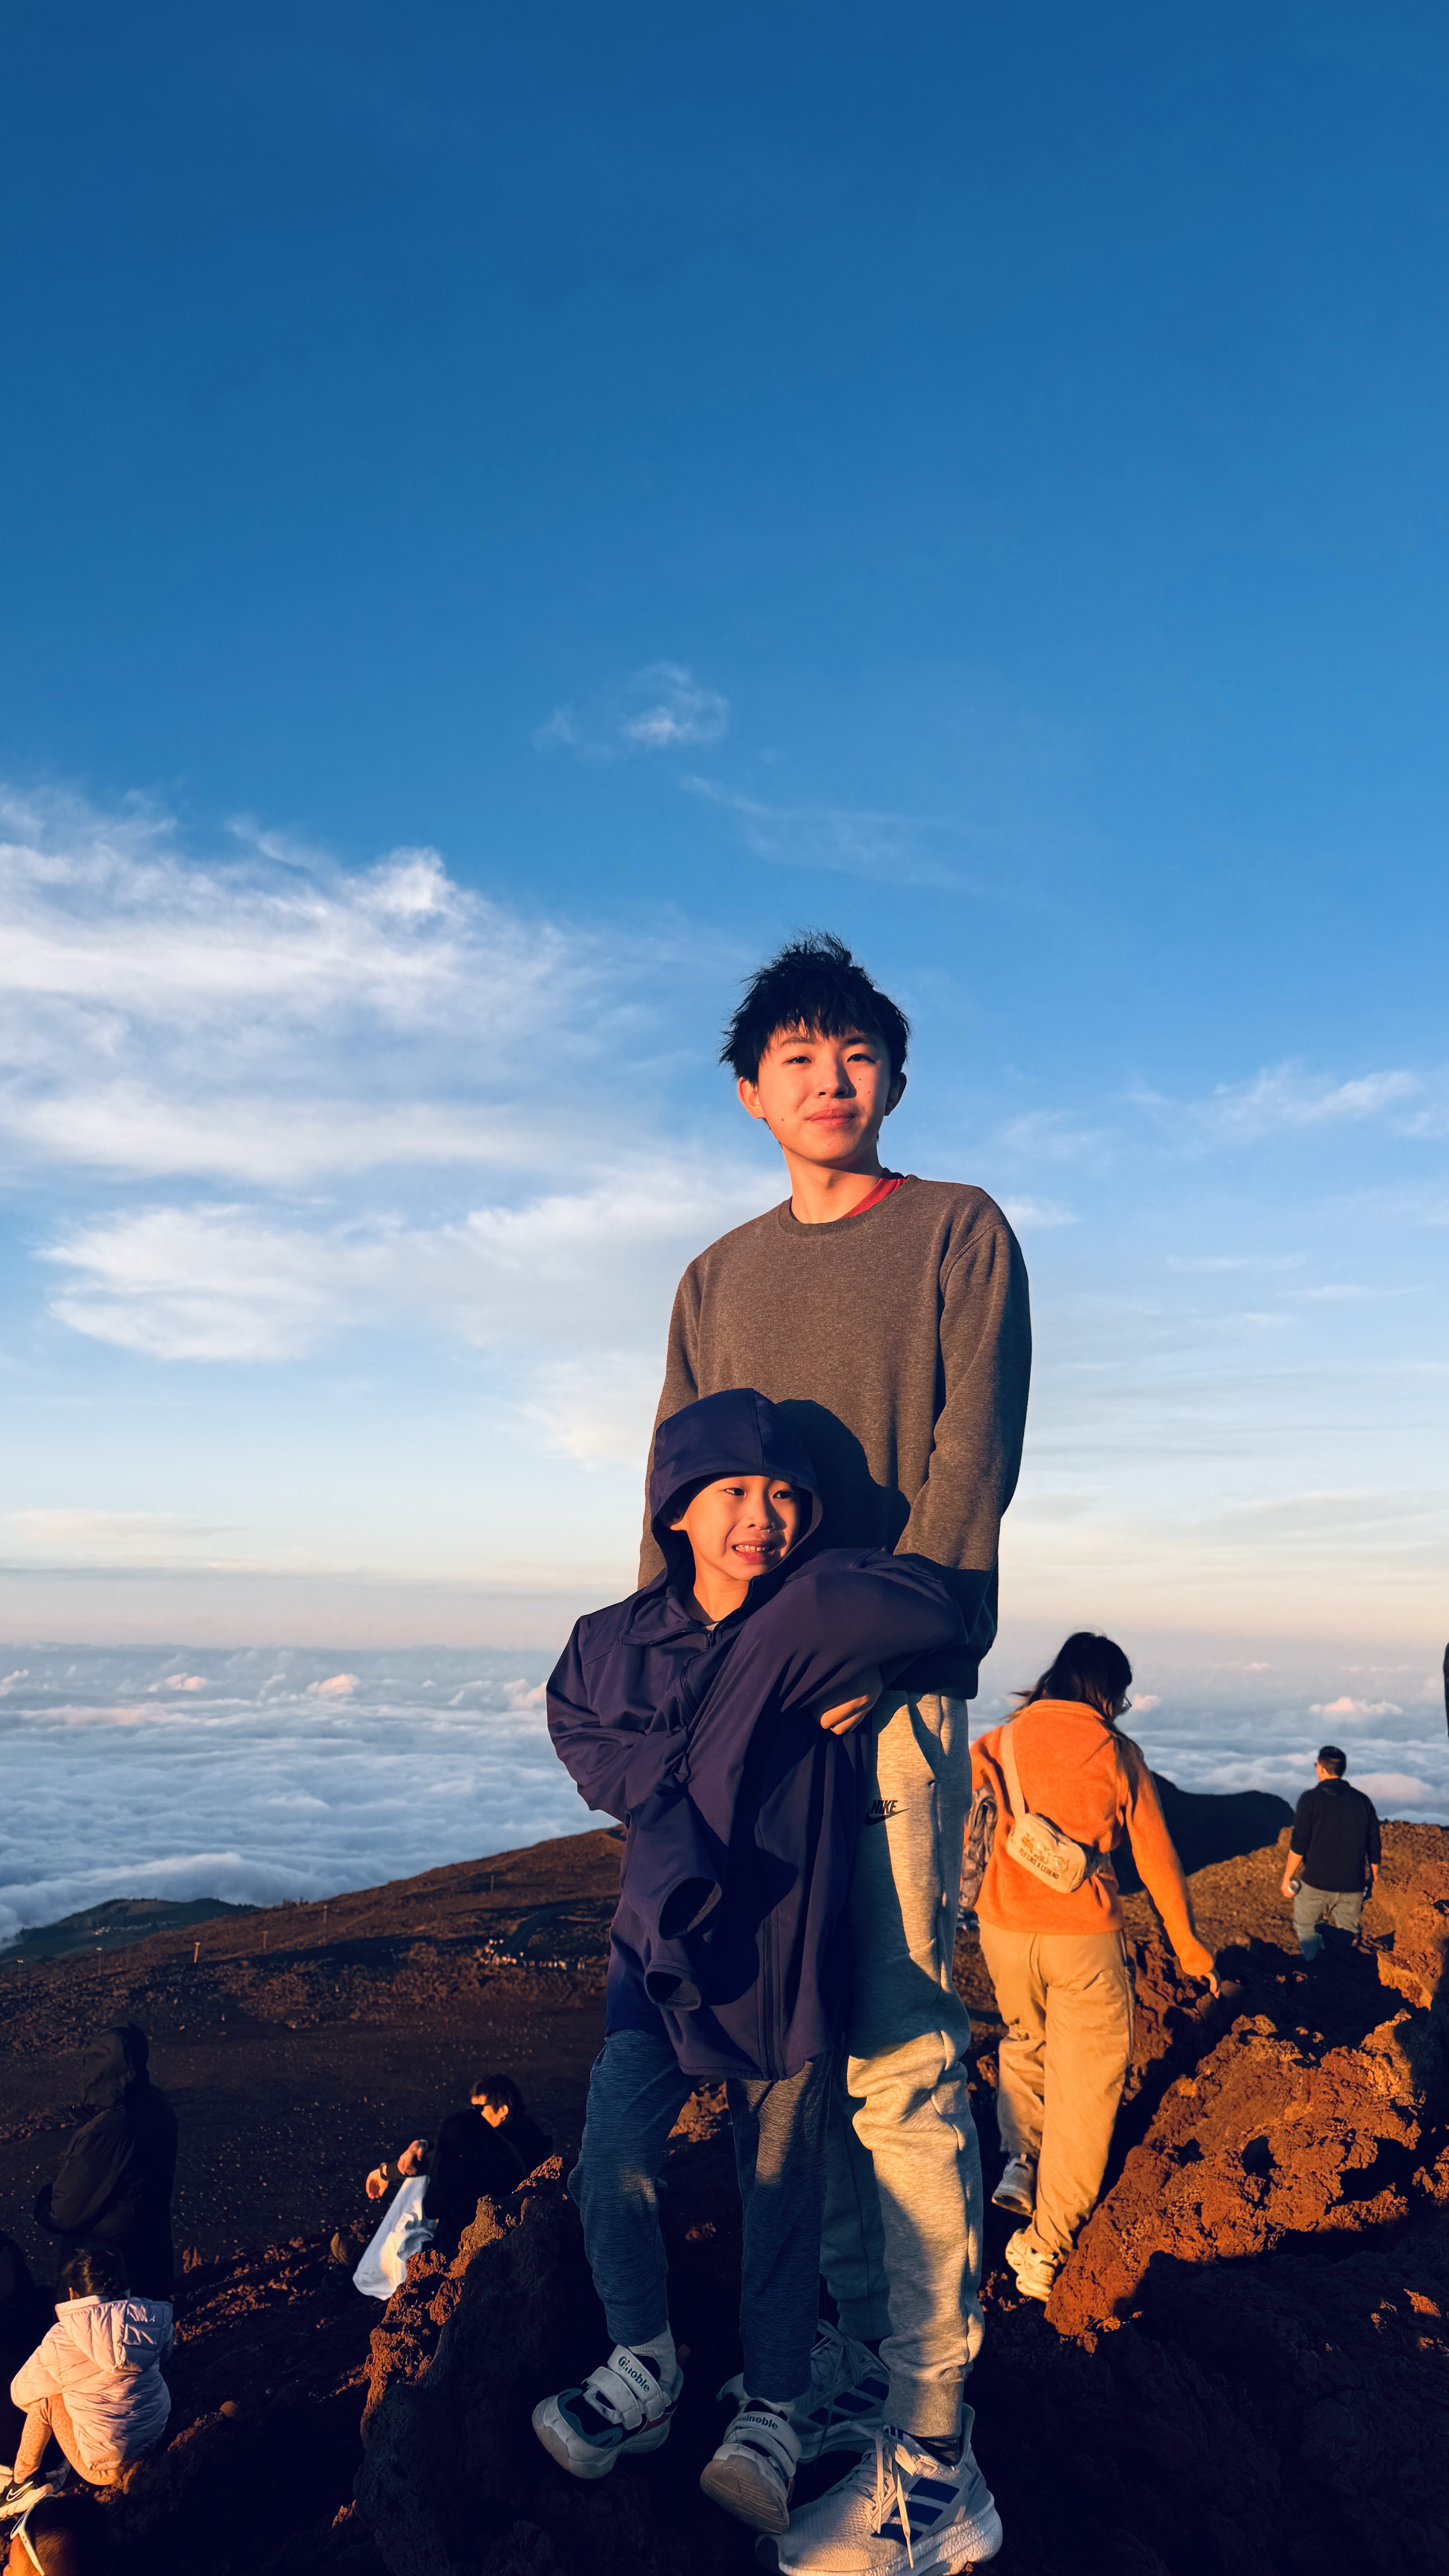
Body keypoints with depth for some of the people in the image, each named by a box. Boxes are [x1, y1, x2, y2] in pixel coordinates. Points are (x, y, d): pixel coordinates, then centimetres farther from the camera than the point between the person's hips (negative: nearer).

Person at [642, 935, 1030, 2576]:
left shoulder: (960, 1233, 4)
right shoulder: (718, 1280, 18)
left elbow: (972, 1466, -6)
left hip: (894, 1687, -5)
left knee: (898, 2053, -5)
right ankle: (846, 2346, 27)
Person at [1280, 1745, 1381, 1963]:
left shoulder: (1311, 1799, -7)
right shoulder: (1363, 1801, 5)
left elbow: (1299, 1845, -9)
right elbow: (1375, 1848, 9)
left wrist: (1287, 1878, 0)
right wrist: (1373, 1881, 22)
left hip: (1316, 1882, -3)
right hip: (1353, 1886, 3)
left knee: (1305, 1926, 15)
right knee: (1347, 1935, 15)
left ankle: (1315, 1963, -4)